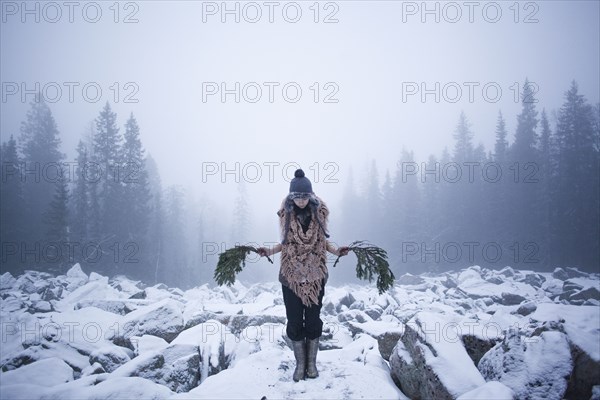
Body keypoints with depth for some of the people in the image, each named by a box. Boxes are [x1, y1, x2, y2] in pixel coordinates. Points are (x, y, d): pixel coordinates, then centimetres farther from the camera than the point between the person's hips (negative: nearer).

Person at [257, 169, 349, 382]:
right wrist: (269, 251, -11)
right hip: (291, 276, 0)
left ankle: (312, 362, 22)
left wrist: (336, 251, -12)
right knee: (294, 320, 4)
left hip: (315, 275, 0)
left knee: (313, 319, 7)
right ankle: (300, 364, 18)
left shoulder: (319, 212, -3)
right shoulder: (286, 214, -3)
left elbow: (323, 241, 6)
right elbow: (285, 243, 6)